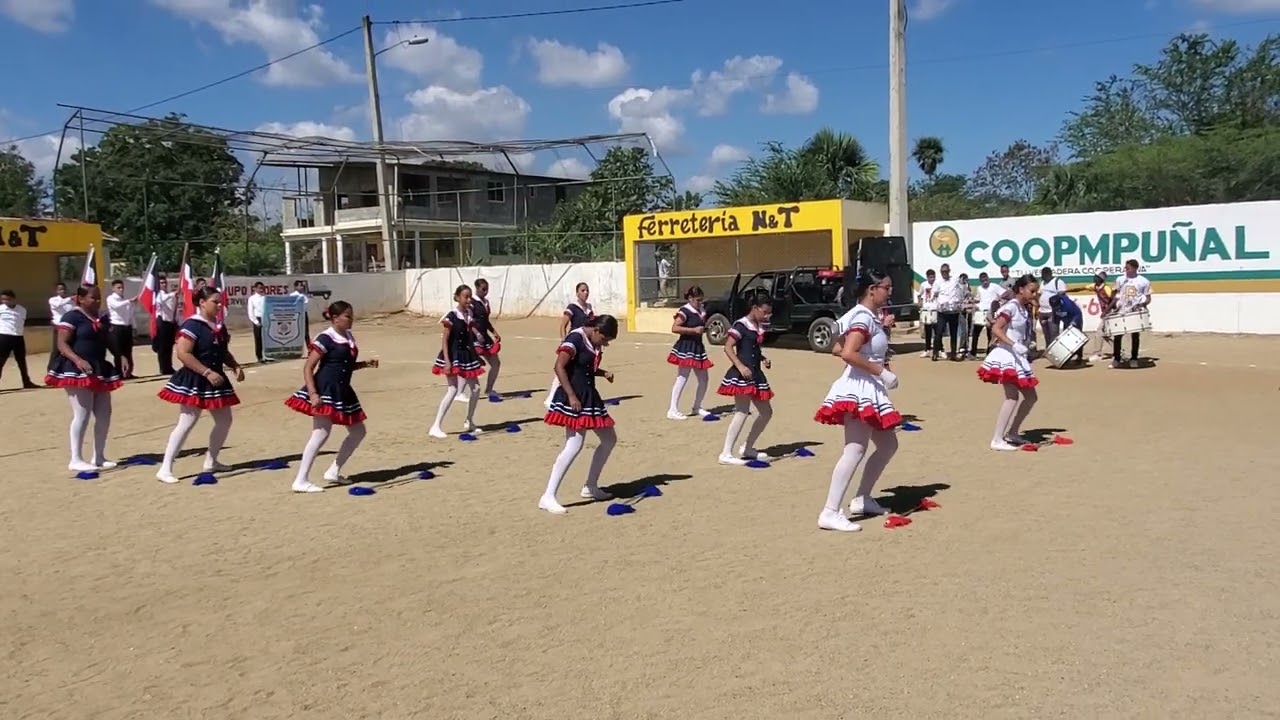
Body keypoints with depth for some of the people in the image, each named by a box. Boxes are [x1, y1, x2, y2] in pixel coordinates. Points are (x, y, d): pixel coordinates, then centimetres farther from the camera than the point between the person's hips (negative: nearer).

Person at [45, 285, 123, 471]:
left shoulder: (103, 318, 14)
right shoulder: (72, 316, -9)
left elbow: (109, 341, 21)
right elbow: (62, 344, -15)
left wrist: (122, 357, 4)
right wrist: (78, 360, -31)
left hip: (100, 370, 8)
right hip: (77, 371, -8)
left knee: (104, 414, 8)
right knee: (82, 414, -9)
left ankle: (99, 457, 19)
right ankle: (76, 460, -2)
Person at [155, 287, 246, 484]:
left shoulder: (217, 326, 11)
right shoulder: (192, 325, -15)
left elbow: (223, 352, 22)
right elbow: (183, 353, -24)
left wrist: (236, 367, 4)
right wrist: (207, 373, -26)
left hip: (215, 379, 9)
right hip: (194, 382, -9)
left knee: (224, 420, 13)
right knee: (186, 423, -11)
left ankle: (211, 461, 28)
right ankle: (165, 469, -6)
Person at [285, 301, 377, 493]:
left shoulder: (349, 337, 13)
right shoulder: (325, 339, -11)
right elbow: (308, 368, -14)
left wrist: (365, 364, 6)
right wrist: (313, 393, -24)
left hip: (342, 391, 9)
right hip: (325, 391, -9)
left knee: (358, 431, 12)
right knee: (321, 433, -14)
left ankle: (334, 471, 21)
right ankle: (301, 481, -8)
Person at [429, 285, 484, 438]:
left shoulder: (470, 315, 6)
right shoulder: (451, 317, -15)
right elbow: (444, 340, -16)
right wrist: (447, 361, -23)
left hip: (467, 355, 8)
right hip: (454, 356, -8)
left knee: (475, 388, 11)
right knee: (453, 391, -13)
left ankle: (469, 423, 27)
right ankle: (436, 427, -9)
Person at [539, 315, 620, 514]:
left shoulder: (593, 343, 10)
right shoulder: (575, 339, -16)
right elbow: (559, 367, -22)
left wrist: (604, 373, 4)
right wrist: (571, 395, -25)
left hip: (589, 396, 10)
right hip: (574, 398, -10)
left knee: (609, 439, 16)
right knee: (574, 446, -18)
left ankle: (590, 487, 27)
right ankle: (548, 497, -15)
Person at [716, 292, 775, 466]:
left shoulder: (760, 328, 14)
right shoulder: (741, 326, -10)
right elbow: (728, 347, -15)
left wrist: (764, 359, 5)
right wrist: (740, 366, -25)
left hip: (756, 374, 9)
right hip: (742, 374, -9)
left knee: (766, 412, 13)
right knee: (742, 412, -16)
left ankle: (747, 448, 25)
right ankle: (726, 454, -13)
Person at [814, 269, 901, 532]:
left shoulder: (868, 317, 15)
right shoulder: (864, 318, -15)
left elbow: (837, 349, 15)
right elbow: (848, 354, -29)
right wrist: (881, 371, -23)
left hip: (869, 391, 11)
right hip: (859, 390, -11)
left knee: (888, 445, 18)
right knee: (855, 451, -15)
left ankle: (862, 499, 24)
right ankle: (830, 513, -17)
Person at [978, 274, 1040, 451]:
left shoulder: (1025, 309, 15)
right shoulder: (1011, 306, -12)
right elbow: (995, 329, -21)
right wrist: (1013, 345, -29)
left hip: (1018, 357, 10)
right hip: (1006, 355, -10)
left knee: (1031, 397, 12)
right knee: (1013, 396, -19)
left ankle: (1011, 433, 22)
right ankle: (997, 440, -20)